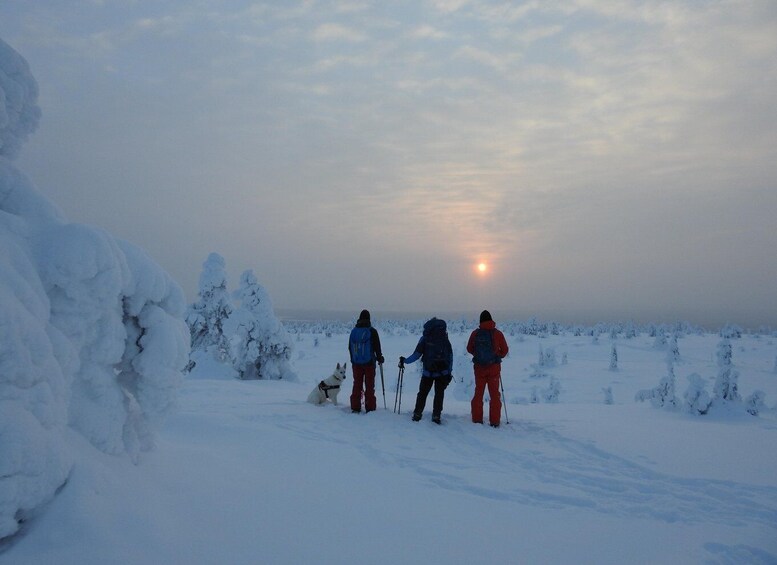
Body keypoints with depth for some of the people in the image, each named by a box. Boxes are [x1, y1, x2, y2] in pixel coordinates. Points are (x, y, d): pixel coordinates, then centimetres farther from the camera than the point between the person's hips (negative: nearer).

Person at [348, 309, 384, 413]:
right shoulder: (372, 331, -9)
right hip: (369, 362, -4)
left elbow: (350, 347, 12)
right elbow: (377, 347, -6)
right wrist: (380, 358, 9)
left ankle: (355, 408, 13)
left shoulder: (353, 331, 4)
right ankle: (370, 408, 4)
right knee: (369, 386, 3)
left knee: (357, 385, 11)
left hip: (356, 362, 4)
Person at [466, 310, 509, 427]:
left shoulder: (475, 333, -6)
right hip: (494, 367, -1)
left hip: (479, 367, 1)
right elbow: (504, 350, -1)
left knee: (478, 393, 13)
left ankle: (477, 419, 13)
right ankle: (494, 421, 7)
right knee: (494, 394, 9)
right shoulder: (497, 333, -10)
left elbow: (469, 349, 5)